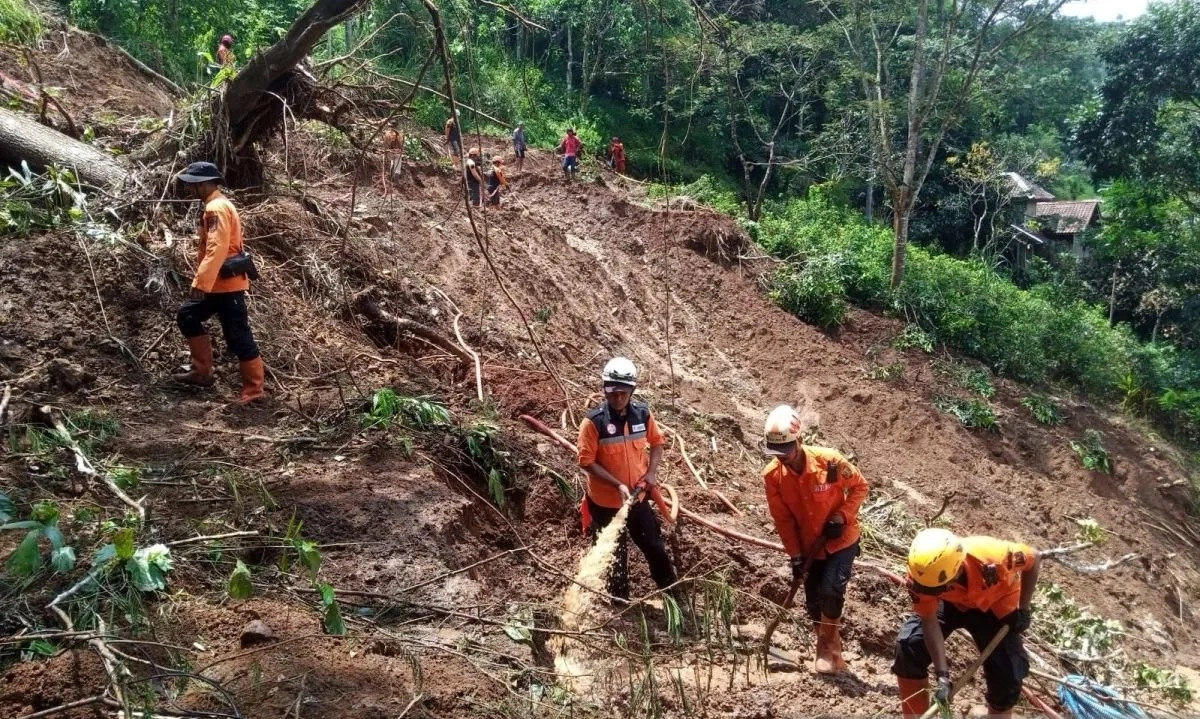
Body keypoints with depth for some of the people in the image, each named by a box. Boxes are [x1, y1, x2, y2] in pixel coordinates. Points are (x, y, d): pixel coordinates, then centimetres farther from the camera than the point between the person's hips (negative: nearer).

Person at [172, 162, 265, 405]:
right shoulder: (217, 206, 16)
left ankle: (254, 389, 3)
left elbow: (216, 250, -26)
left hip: (226, 283, -11)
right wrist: (204, 281, 23)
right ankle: (202, 371, 22)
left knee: (238, 336, -5)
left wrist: (200, 283, -27)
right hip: (220, 282, 11)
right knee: (187, 317, 18)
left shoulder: (216, 208, -17)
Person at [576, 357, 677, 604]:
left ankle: (671, 589, 43)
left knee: (654, 544, 20)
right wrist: (618, 485, -25)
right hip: (605, 501, -4)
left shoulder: (643, 413, -8)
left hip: (637, 497, 4)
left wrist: (651, 472, -7)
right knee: (614, 553, 14)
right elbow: (587, 462, -18)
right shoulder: (593, 421, -21)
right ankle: (619, 599, 35)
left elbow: (657, 442, 8)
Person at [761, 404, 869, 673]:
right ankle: (829, 650, 32)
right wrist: (795, 555, -9)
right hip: (810, 546, 3)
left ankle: (828, 646, 8)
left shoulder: (829, 460, -26)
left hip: (841, 540, -3)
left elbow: (860, 486, -9)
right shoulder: (772, 475, -18)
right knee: (813, 602, 8)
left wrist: (842, 516, -21)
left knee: (831, 591, -17)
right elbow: (783, 518, -7)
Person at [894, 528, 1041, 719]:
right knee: (909, 646, -14)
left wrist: (1023, 609, -15)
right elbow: (929, 621, -25)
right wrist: (942, 675, -29)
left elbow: (1034, 559, -22)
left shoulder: (990, 558, -43)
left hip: (995, 606, -1)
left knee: (1007, 678, -8)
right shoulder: (921, 574, -37)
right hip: (952, 602, 1)